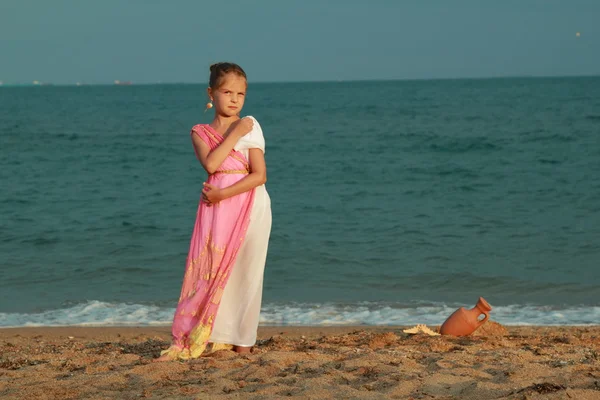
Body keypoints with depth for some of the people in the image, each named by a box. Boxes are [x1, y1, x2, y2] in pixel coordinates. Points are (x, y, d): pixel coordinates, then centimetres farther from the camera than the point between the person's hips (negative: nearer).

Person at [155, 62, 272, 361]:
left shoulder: (251, 128, 3)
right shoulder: (201, 133, 9)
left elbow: (259, 175, -6)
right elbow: (210, 164, -11)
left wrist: (223, 194, -13)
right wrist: (234, 134, -11)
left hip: (250, 205, -1)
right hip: (216, 206, 1)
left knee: (245, 272, 0)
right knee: (209, 269, -3)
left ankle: (242, 340, 9)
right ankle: (186, 342, -2)